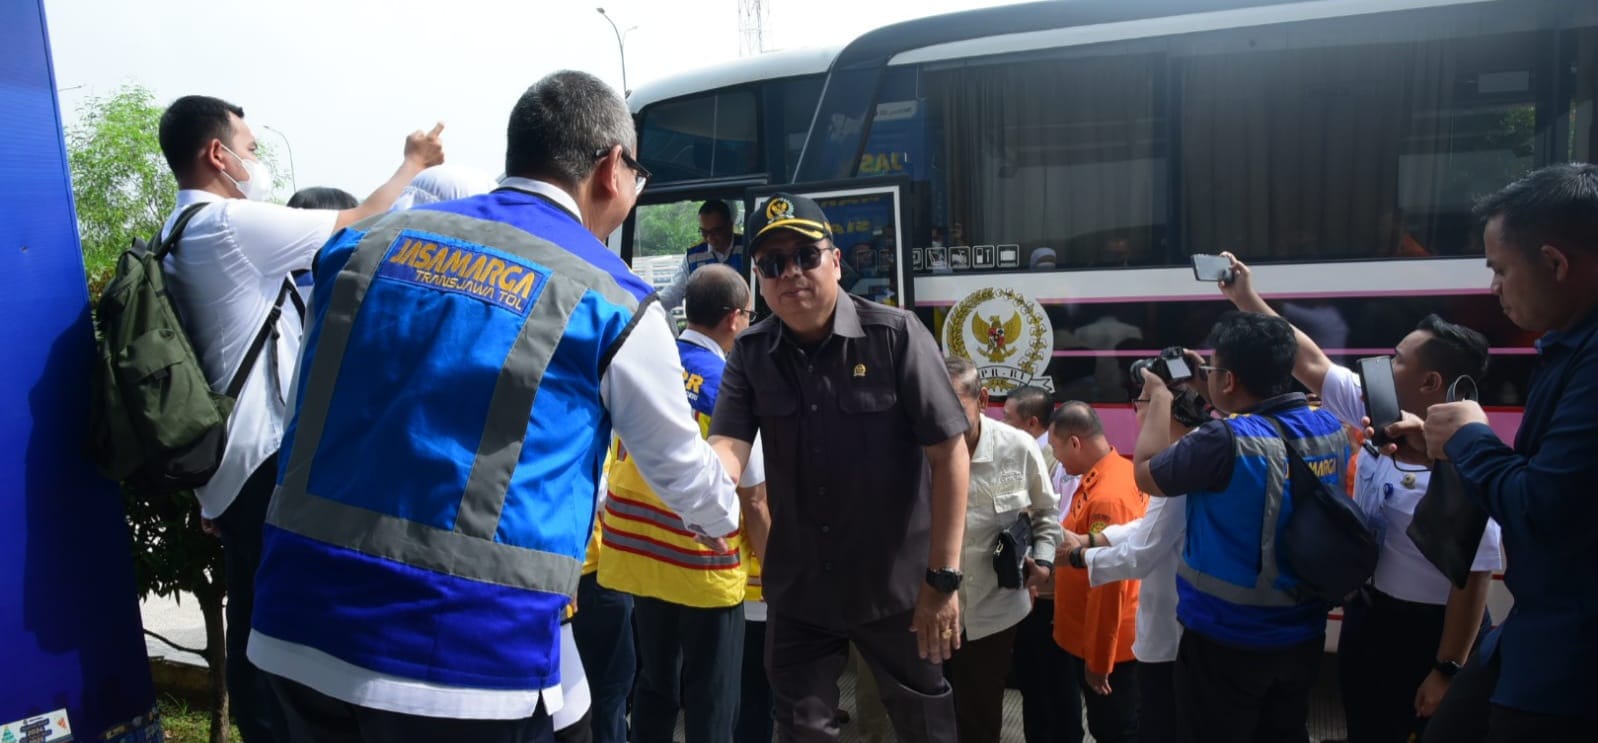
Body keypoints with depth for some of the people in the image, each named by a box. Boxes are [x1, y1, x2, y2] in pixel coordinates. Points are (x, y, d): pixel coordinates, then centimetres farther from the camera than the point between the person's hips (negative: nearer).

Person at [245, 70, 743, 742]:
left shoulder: (372, 243, 8)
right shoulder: (608, 301, -4)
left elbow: (314, 416, 18)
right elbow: (678, 464, 10)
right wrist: (719, 519, 31)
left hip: (300, 623, 5)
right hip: (467, 660, -5)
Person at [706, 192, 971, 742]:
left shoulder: (896, 335, -15)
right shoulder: (750, 354, -4)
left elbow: (950, 453, -15)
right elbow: (727, 447, -16)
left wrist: (943, 578, -16)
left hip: (898, 585, -2)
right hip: (797, 590, 3)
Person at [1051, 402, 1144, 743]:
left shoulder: (1106, 497, -28)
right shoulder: (1123, 470, 1)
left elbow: (1109, 585, -25)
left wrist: (1097, 659, -18)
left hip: (1107, 645, -9)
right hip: (1119, 638, 9)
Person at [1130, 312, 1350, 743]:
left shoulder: (1226, 441, -26)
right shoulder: (1331, 429, -4)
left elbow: (1145, 473, -11)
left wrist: (1159, 396, 1)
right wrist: (1211, 396, 14)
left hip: (1227, 640, -6)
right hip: (1304, 634, 6)